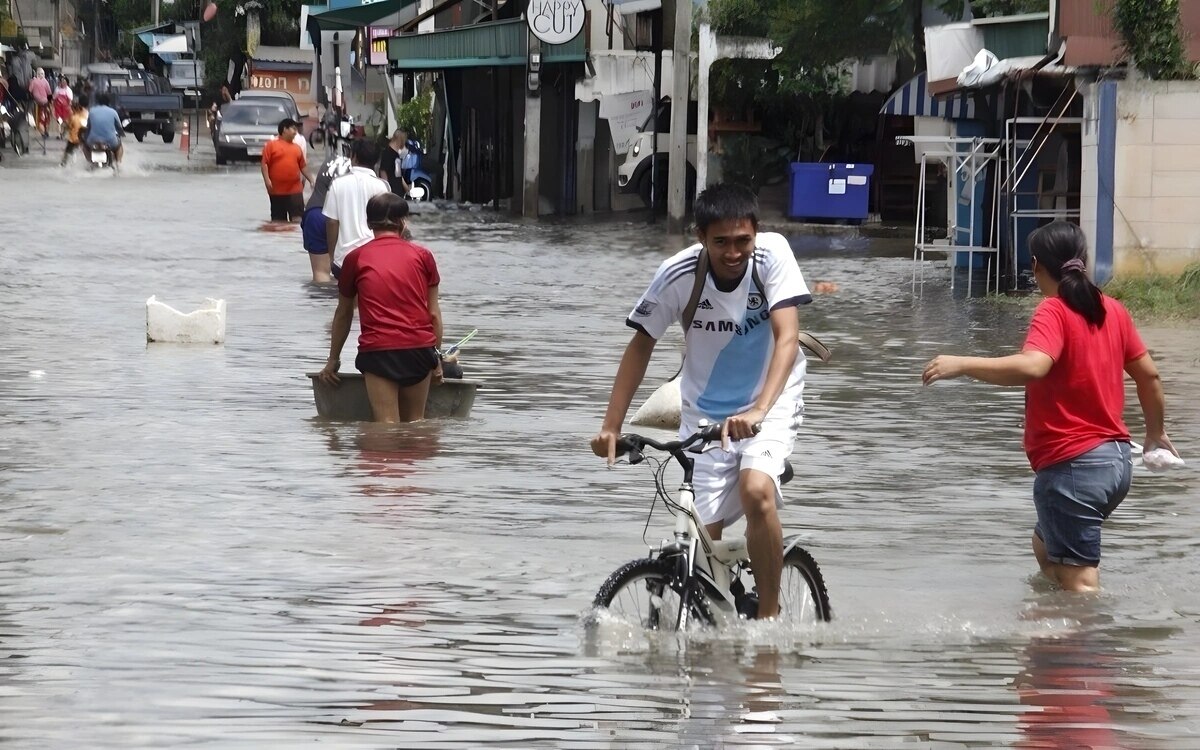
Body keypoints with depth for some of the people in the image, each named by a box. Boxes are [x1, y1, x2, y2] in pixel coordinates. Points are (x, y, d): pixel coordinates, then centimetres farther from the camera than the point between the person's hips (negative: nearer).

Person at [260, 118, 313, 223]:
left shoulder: (297, 148, 13)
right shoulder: (271, 145, 0)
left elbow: (303, 166, 19)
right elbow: (265, 164, -5)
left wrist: (310, 180, 10)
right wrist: (267, 180, -17)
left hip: (295, 190, 2)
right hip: (277, 191, -2)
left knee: (297, 218, -7)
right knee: (278, 220, 7)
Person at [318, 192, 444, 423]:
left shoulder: (356, 258, 11)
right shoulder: (422, 256, 11)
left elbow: (343, 314, 21)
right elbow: (434, 313, 13)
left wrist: (333, 360, 31)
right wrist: (436, 358, 22)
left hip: (378, 350, -1)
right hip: (420, 347, 2)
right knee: (415, 423, 10)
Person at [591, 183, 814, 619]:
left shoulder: (772, 256, -22)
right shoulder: (679, 275, -19)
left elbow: (787, 338, -29)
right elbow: (641, 345, -6)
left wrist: (758, 410, -44)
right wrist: (611, 426, -12)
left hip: (770, 403, -2)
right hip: (705, 412, 2)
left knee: (756, 490, -28)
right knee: (701, 537, -5)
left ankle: (769, 617, -14)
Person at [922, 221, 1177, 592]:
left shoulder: (1054, 312, -14)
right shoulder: (1112, 310, 8)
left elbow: (1032, 366, -33)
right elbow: (1148, 374, 16)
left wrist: (961, 365, -30)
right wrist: (1156, 432, 32)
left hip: (1070, 464, -9)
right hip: (1117, 459, 9)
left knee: (1079, 582, -8)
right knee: (1046, 546, 29)